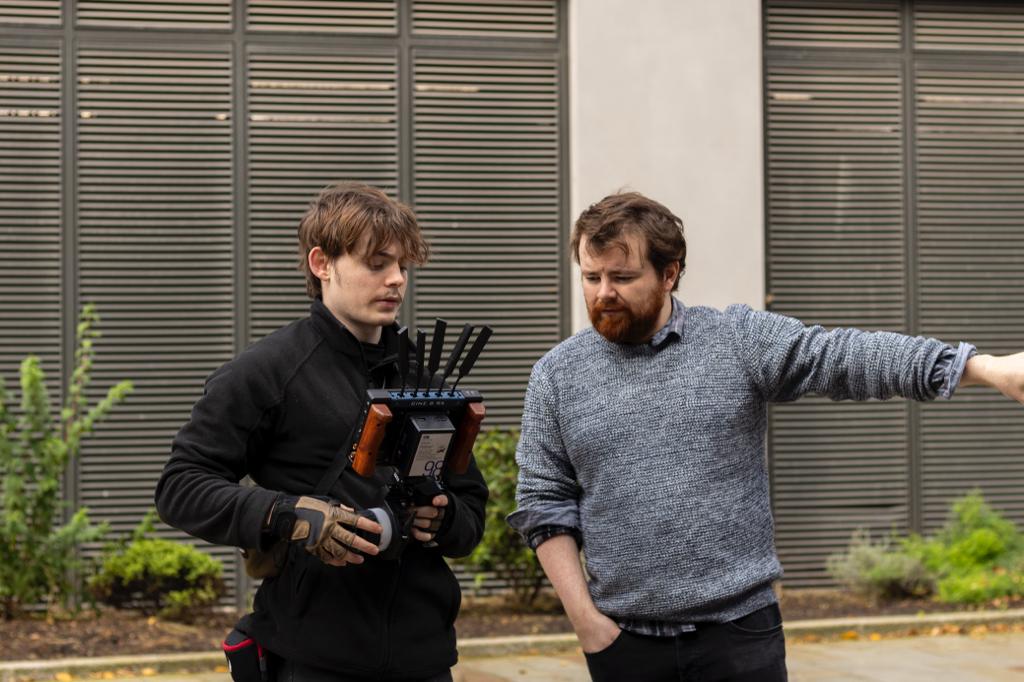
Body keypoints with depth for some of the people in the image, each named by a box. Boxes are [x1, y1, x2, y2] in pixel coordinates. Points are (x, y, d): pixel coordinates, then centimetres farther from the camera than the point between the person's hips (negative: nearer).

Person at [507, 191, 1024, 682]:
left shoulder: (740, 341, 0)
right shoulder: (557, 375, 5)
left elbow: (846, 356, -12)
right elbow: (544, 505, 5)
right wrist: (585, 618, -2)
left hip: (740, 630, -1)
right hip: (625, 640, 1)